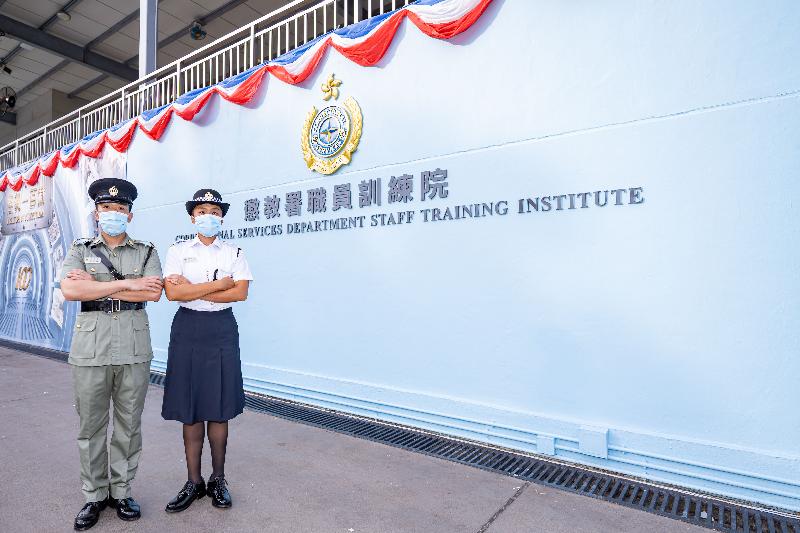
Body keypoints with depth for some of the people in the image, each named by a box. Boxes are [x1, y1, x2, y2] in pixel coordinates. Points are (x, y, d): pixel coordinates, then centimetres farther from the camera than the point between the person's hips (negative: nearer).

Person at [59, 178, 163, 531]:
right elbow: (69, 290, -10)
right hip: (90, 349, 0)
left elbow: (153, 293, -9)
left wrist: (97, 285, -10)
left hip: (134, 351, 0)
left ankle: (122, 491, 25)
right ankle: (95, 495, 26)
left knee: (129, 425, 9)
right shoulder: (81, 250, 9)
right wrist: (128, 283, -14)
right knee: (91, 426, 10)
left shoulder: (146, 251, 7)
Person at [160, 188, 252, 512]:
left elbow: (241, 293, -9)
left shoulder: (234, 253, 5)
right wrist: (219, 284, -13)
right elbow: (172, 293, -9)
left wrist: (193, 289, -11)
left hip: (221, 330, 0)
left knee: (219, 409, 5)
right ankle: (194, 482, 21)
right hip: (188, 329, 1)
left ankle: (218, 479, 22)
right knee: (190, 409, 6)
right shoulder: (178, 251, 6)